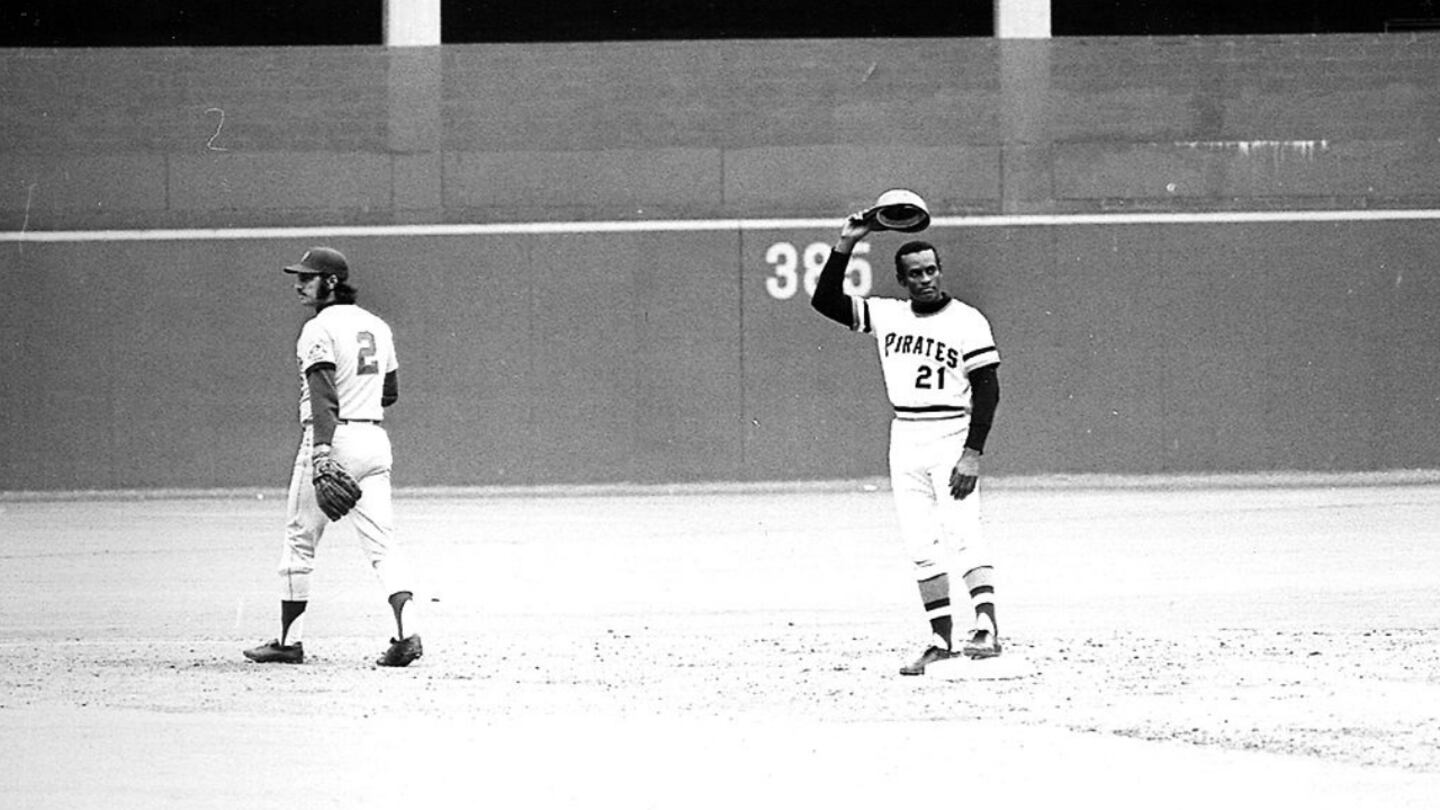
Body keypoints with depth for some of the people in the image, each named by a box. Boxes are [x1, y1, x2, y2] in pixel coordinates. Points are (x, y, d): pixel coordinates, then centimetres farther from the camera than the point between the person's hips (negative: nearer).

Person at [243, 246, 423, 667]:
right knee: (382, 542, 0)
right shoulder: (378, 327, 14)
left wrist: (322, 450, -29)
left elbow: (323, 395, -21)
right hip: (375, 440, 7)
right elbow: (390, 392, 21)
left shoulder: (319, 329, -10)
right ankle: (407, 631, -17)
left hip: (332, 438, -7)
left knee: (299, 542, 6)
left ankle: (290, 640, 12)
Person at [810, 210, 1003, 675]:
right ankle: (942, 640, 9)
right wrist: (846, 244, -3)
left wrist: (972, 454, -17)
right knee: (920, 545, 4)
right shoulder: (886, 316, 10)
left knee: (961, 532, -19)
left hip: (952, 436, -6)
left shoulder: (967, 322, -5)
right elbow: (825, 301, 6)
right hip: (905, 440, 6)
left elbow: (988, 389, -9)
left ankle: (986, 629, -28)